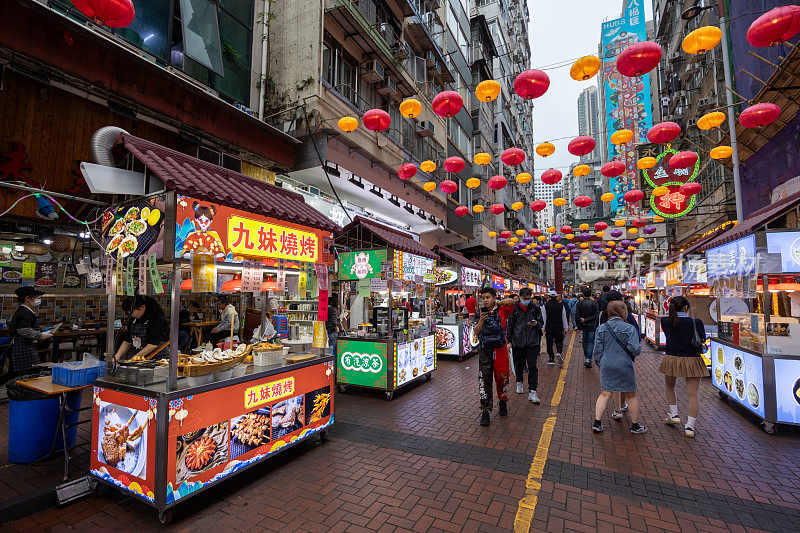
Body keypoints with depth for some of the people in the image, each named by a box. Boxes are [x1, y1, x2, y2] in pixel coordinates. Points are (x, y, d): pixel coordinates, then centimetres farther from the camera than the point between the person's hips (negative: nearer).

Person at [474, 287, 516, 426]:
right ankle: (485, 411, 6)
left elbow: (511, 301, -19)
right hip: (484, 351, 2)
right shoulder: (482, 313, 9)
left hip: (500, 350, -2)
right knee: (484, 381, -1)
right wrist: (481, 320, -10)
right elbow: (476, 332, 3)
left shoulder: (501, 311, 0)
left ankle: (502, 401, 36)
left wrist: (497, 303, -15)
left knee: (502, 378, 10)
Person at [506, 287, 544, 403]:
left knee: (532, 366, -5)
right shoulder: (514, 308, 0)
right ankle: (519, 383, 37)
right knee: (519, 364, 13)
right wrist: (509, 341, 2)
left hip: (532, 341, 0)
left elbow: (541, 323, 11)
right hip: (518, 341, 0)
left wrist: (536, 324, -13)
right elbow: (509, 325, 5)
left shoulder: (535, 308, 3)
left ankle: (532, 391, -1)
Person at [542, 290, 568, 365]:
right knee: (559, 341, 14)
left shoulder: (545, 306, -6)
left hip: (549, 327, -1)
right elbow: (564, 318, 5)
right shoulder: (561, 305, 0)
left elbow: (544, 318, -4)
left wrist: (544, 328, 2)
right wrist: (565, 329, 11)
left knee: (549, 343, 6)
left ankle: (551, 359, 10)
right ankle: (559, 352, -13)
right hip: (559, 327, 1)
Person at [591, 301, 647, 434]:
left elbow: (597, 350, 2)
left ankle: (597, 422, 5)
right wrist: (639, 348, 8)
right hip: (624, 366, -3)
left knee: (605, 394, 10)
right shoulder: (629, 328, -10)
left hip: (606, 366, 3)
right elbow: (635, 349, -15)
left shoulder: (601, 328, 1)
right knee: (631, 395, 14)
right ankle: (635, 425, 27)